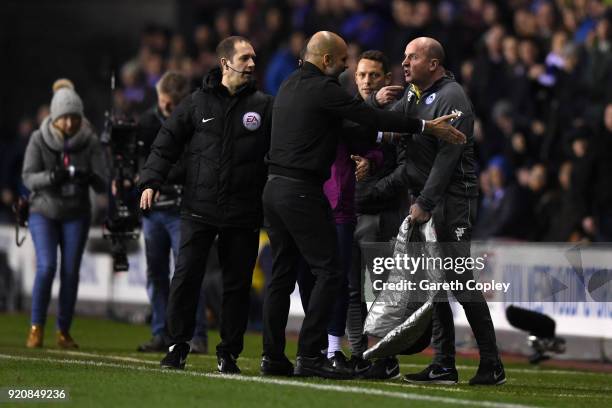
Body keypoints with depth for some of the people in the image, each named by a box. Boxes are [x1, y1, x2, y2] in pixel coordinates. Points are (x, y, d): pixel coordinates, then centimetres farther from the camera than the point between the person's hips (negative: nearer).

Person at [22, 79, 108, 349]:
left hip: (76, 214, 1)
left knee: (71, 271, -2)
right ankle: (36, 328, -4)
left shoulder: (90, 142, -6)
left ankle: (64, 332, 11)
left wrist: (89, 177, -31)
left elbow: (103, 183, -8)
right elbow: (28, 177, -10)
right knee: (46, 266, -16)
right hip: (44, 212, -1)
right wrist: (51, 177, -29)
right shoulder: (39, 139, -8)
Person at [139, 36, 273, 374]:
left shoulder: (264, 107, 6)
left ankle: (229, 352, 13)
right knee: (186, 277, -5)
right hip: (199, 209, -1)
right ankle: (178, 345, 8)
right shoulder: (196, 104, 6)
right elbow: (166, 144, 7)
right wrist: (150, 181, -6)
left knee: (237, 284, 4)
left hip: (243, 215, 1)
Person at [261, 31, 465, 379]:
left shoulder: (290, 86, 17)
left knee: (282, 273, 11)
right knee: (328, 272, -6)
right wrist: (426, 126, -11)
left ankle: (273, 357, 10)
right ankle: (310, 356, -10)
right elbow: (370, 117, -14)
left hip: (276, 187, 9)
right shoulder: (322, 89, -11)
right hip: (302, 191, -9)